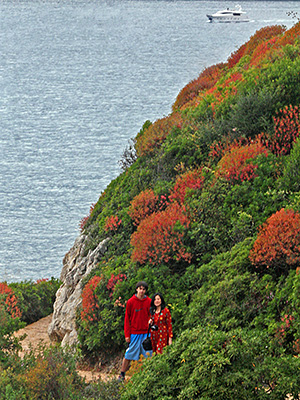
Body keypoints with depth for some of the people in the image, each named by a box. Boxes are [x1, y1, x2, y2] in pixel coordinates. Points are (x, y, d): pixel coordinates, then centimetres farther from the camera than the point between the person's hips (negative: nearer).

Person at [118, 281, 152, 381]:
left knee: (149, 354, -3)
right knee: (129, 354, 1)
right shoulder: (131, 302, 0)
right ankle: (122, 374, 11)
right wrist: (127, 334, -3)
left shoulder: (149, 302, 5)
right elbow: (127, 319, 2)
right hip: (134, 333, -2)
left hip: (146, 333, 2)